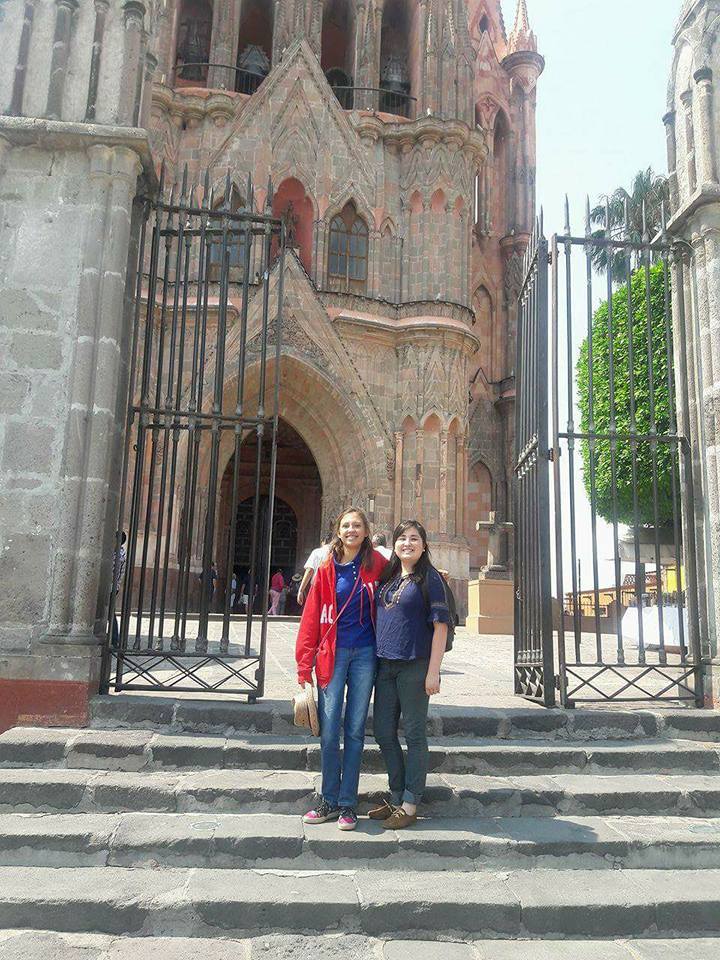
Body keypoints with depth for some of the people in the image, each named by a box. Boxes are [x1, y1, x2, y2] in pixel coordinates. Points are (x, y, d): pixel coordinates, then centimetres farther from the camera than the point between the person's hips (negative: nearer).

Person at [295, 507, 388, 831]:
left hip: (365, 654, 0)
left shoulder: (377, 564, 0)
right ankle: (329, 801, 14)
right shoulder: (327, 569, 2)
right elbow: (311, 618, 1)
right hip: (332, 653, 0)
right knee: (329, 729, -2)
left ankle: (347, 805, 15)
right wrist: (304, 668, -2)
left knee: (355, 730, 5)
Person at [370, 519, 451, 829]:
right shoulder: (387, 577, 12)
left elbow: (440, 624, -9)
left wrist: (433, 671, -14)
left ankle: (409, 805, 14)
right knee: (383, 732, 11)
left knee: (414, 734, 3)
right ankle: (397, 797, 27)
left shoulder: (429, 578, -6)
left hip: (415, 666, -7)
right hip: (385, 664, 7)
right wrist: (374, 658, 11)